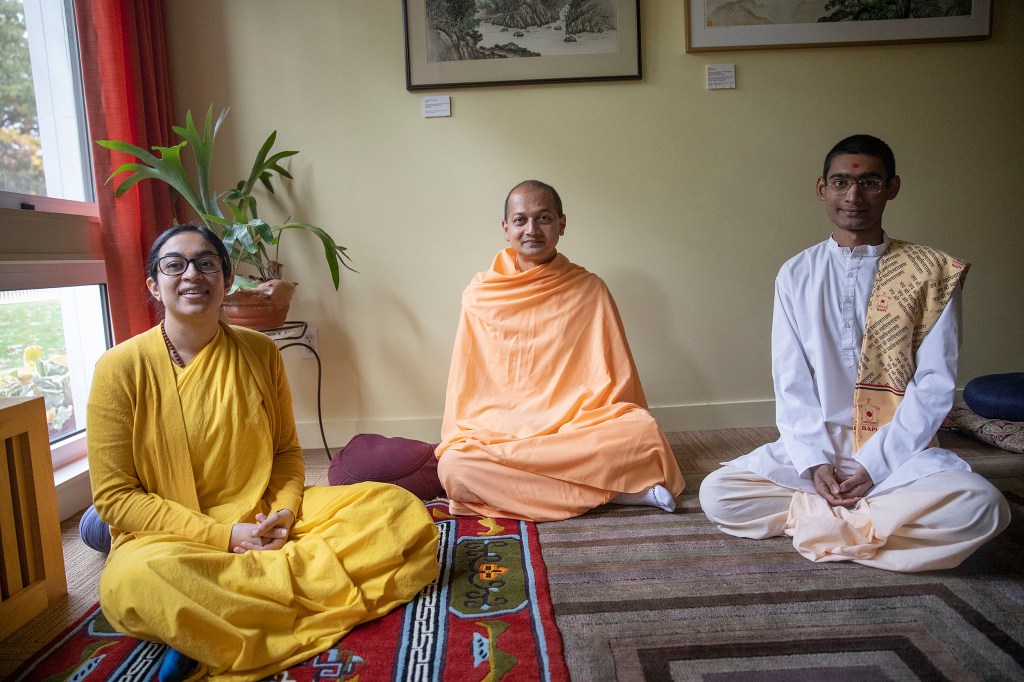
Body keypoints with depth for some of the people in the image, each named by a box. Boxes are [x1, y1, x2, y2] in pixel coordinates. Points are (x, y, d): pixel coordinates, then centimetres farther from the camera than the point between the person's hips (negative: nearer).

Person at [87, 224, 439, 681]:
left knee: (403, 511, -16)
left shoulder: (261, 353, 4)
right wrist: (224, 536, -16)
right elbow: (114, 497, -6)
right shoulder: (121, 368, -5)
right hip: (169, 537, -4)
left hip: (266, 521, 4)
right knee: (138, 581, -40)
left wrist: (283, 514, -10)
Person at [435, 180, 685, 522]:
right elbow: (465, 383, 9)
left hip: (582, 426, -1)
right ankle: (611, 488, -20)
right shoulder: (481, 294, 5)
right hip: (497, 429, 2)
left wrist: (626, 433, -4)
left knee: (644, 431, -30)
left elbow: (615, 376, 5)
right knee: (453, 467, -31)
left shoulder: (590, 289, 4)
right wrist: (456, 440, 1)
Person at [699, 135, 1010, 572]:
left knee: (980, 505, -31)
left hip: (899, 449, -1)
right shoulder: (796, 274, 5)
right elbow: (790, 381, 1)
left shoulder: (933, 273, 1)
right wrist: (815, 461, -12)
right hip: (812, 445, 2)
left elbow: (934, 384, -4)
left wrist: (875, 465, -14)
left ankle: (816, 519, -14)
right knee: (715, 494, -20)